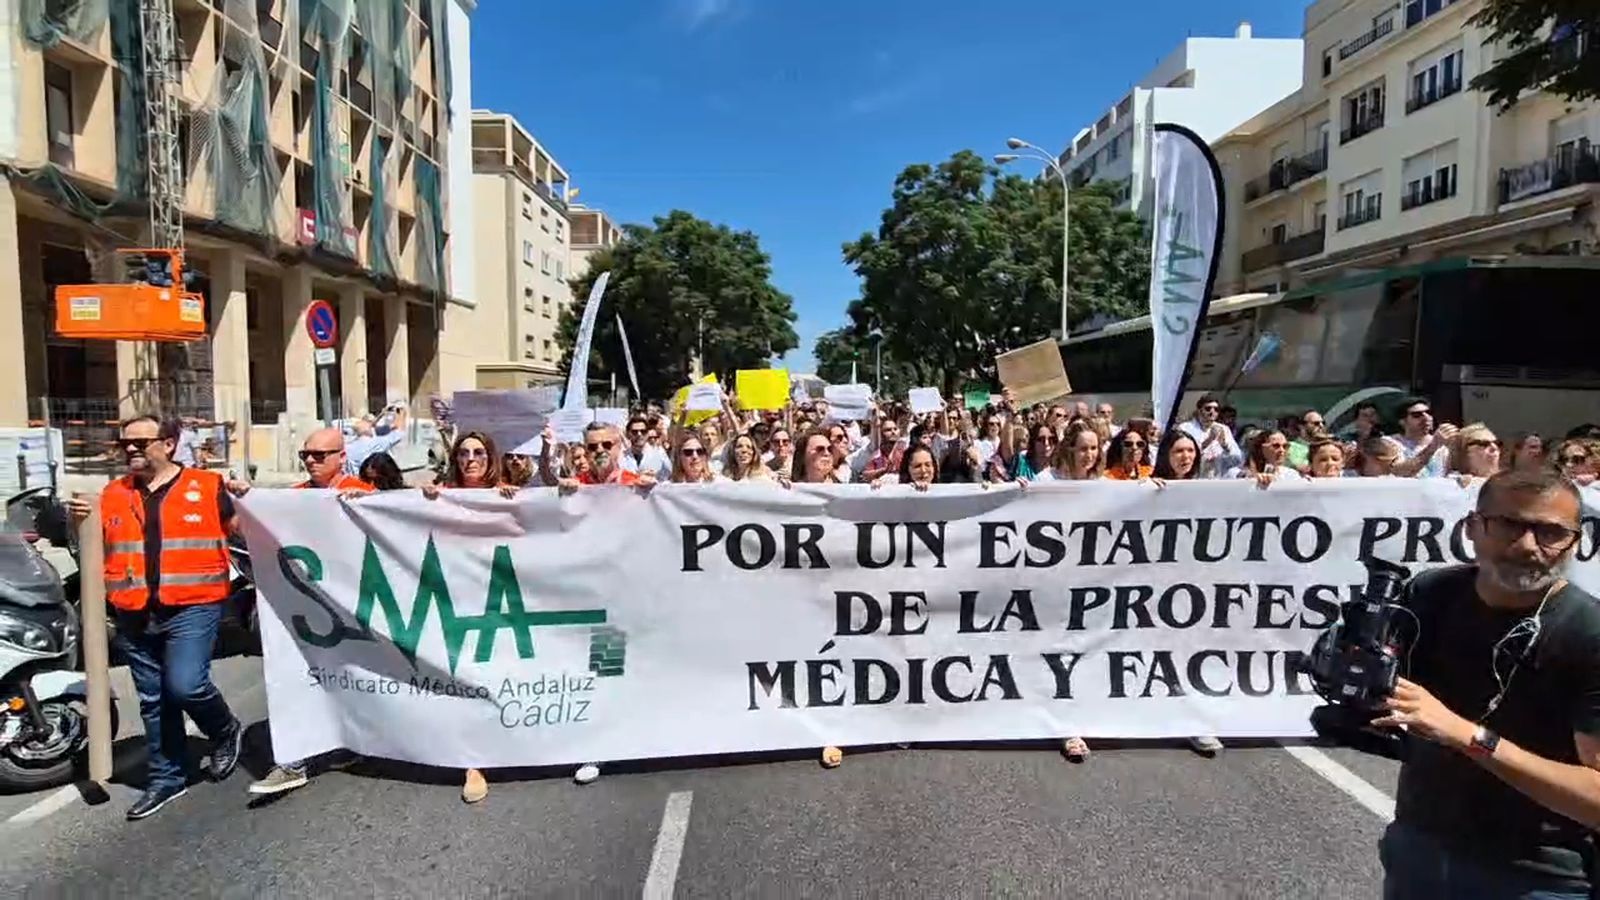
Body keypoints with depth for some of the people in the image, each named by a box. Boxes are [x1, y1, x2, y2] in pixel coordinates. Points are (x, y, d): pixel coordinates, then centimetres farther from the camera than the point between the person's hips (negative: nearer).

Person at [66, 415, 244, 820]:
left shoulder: (207, 487, -2)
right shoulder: (113, 495, 11)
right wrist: (80, 522, 1)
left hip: (192, 608, -5)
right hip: (135, 616, 5)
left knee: (185, 686, -18)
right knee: (153, 701, 13)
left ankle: (226, 731, 13)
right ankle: (166, 778, 26)